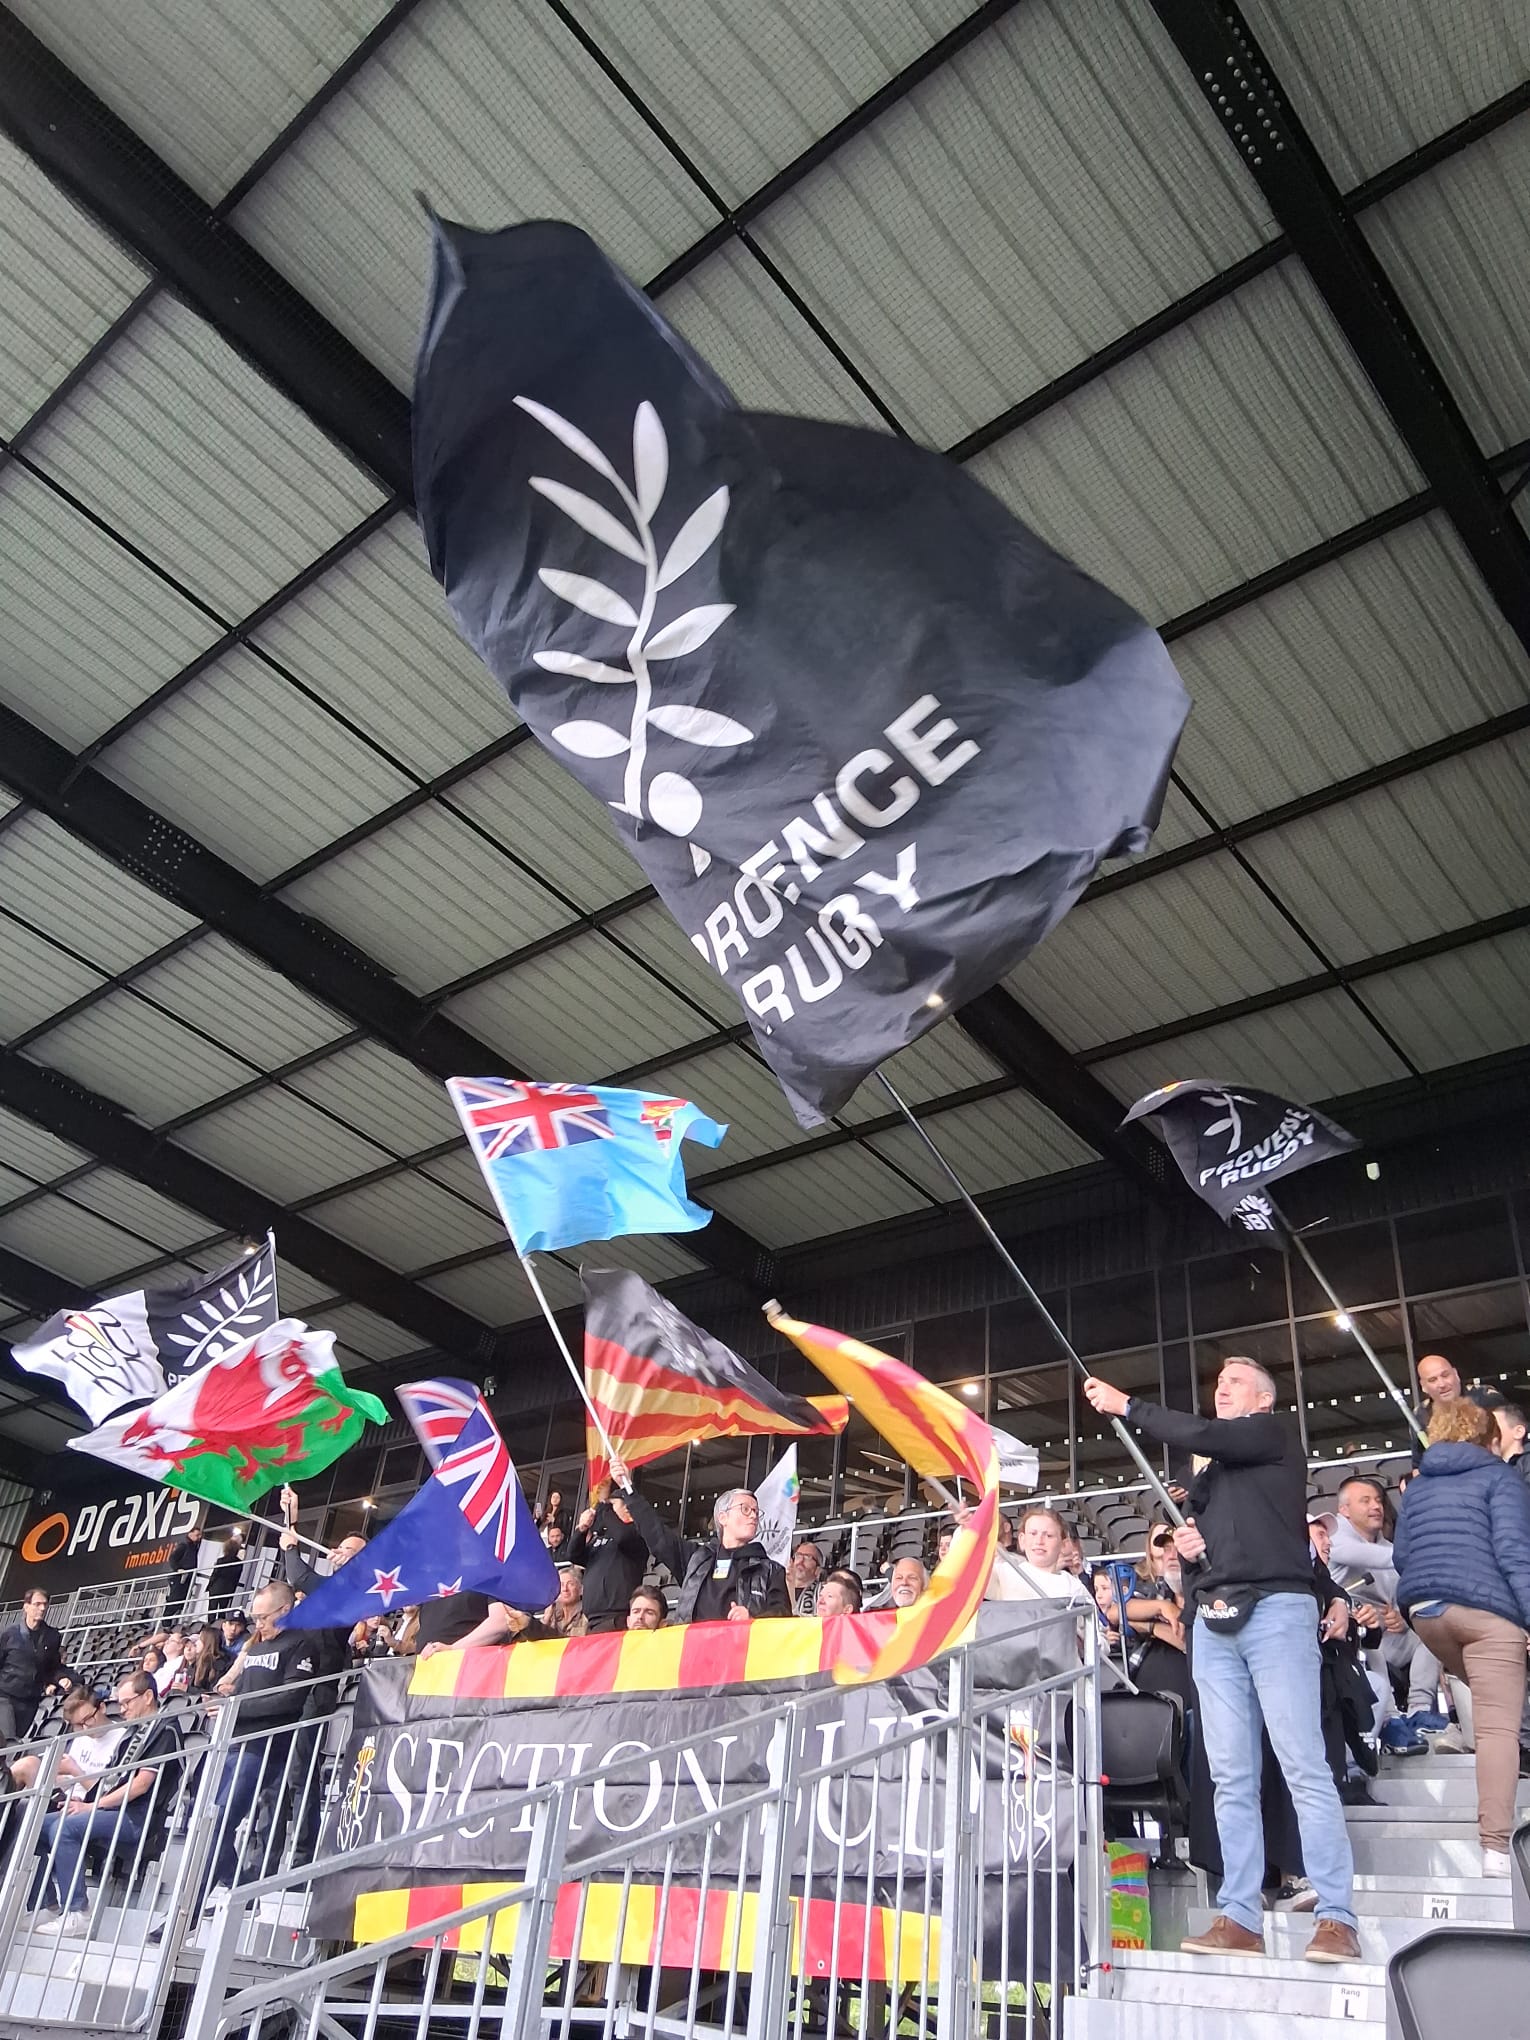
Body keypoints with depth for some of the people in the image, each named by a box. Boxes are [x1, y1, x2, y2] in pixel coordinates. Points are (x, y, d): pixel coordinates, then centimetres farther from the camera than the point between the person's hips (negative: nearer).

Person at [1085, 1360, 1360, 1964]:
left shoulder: (1275, 1435, 7)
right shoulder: (1208, 1473, 28)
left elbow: (1197, 1434, -9)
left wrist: (1125, 1405, -1)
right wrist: (1186, 1550, 8)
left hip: (1275, 1609, -7)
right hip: (1214, 1621, 7)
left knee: (1303, 1765, -10)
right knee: (1231, 1776, 1)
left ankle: (1337, 1918, -8)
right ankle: (1240, 1918, 2)